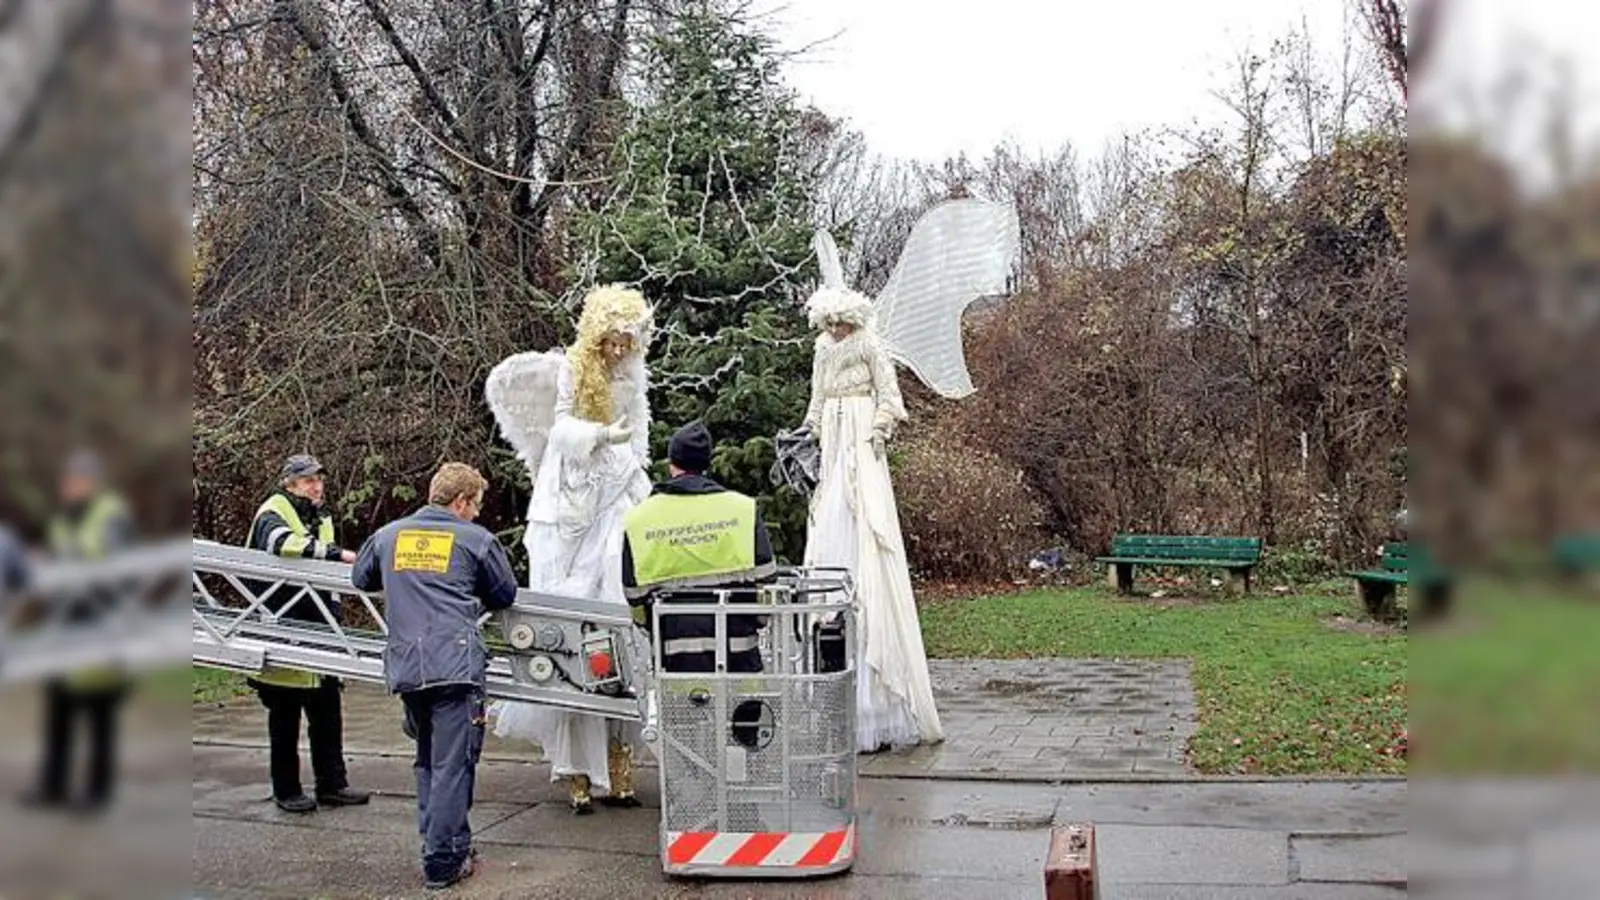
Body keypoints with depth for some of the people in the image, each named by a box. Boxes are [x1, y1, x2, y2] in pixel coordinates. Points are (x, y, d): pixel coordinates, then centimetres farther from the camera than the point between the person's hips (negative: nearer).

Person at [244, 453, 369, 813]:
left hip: (316, 628, 7)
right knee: (285, 716, 4)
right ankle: (286, 791, 13)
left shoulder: (321, 519, 17)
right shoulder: (272, 513, -8)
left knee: (327, 712, 8)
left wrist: (334, 617, 17)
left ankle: (332, 783, 15)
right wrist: (336, 553, -35)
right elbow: (282, 543, -32)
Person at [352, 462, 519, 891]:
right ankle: (443, 862, 3)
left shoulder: (388, 535, 13)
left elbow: (361, 579, 29)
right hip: (456, 667, -5)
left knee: (428, 761, 20)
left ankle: (439, 846, 26)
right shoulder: (476, 540, 1)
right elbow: (506, 596, 12)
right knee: (453, 765, 0)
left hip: (405, 669, 5)